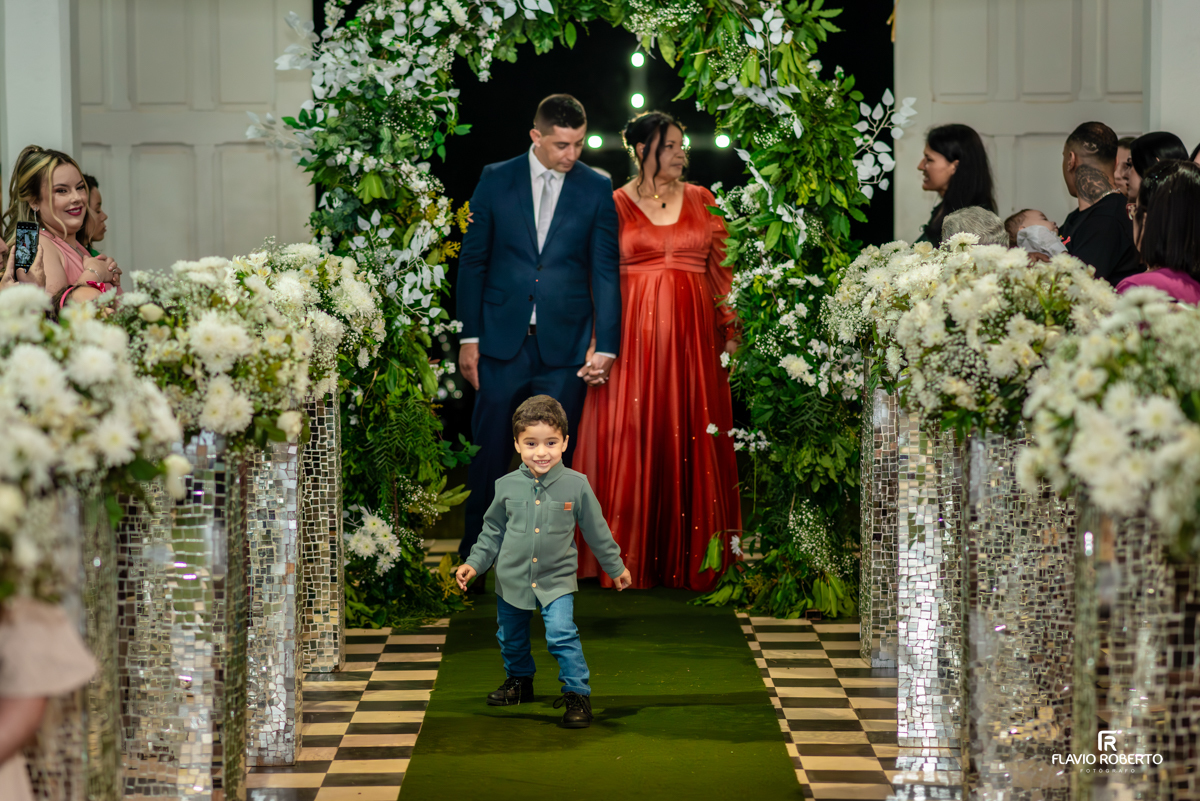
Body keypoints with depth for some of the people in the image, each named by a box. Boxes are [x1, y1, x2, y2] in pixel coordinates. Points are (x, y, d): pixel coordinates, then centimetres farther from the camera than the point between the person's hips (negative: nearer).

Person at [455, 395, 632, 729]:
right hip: (512, 578, 3)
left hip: (556, 579, -3)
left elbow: (596, 530, 3)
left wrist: (616, 567, 11)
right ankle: (519, 680, 45)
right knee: (511, 638, 18)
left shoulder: (576, 485, -9)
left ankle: (578, 694, -7)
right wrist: (474, 563, 1)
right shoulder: (507, 486, -5)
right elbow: (492, 530, 9)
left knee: (561, 634, -20)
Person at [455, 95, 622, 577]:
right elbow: (472, 260, 6)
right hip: (502, 338, 0)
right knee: (488, 451, 3)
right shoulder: (496, 179, 3)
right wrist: (469, 337, 1)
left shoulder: (597, 189, 2)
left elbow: (605, 271, 1)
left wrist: (605, 346, -6)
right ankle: (472, 551, 16)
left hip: (564, 344, 0)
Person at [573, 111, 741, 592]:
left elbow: (721, 270, 10)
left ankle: (689, 558, 9)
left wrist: (729, 331, 2)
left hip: (693, 335, 2)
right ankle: (629, 557, 4)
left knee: (691, 440, 2)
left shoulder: (701, 201, 11)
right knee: (631, 439, -3)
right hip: (634, 332, -2)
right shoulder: (615, 204, 4)